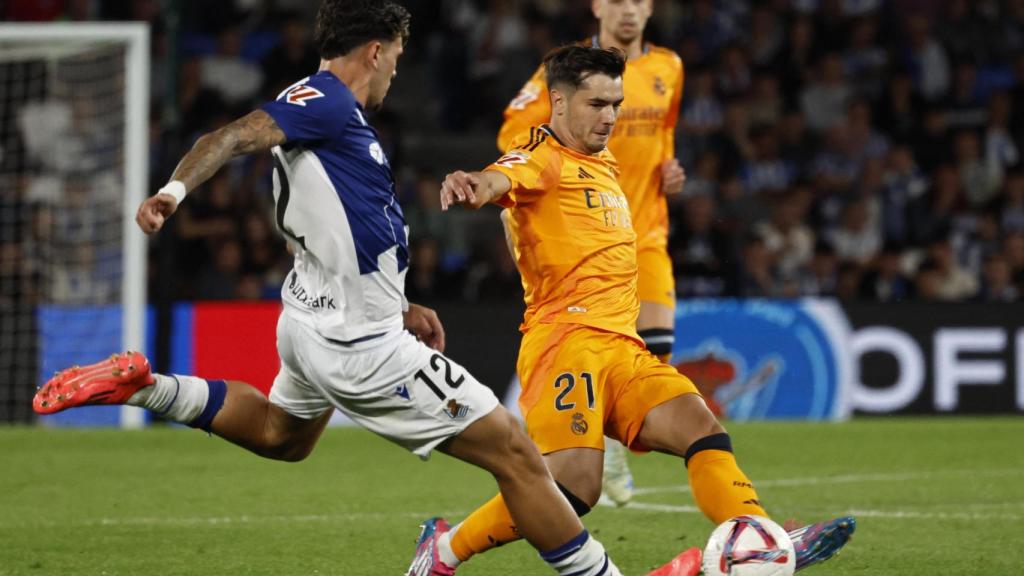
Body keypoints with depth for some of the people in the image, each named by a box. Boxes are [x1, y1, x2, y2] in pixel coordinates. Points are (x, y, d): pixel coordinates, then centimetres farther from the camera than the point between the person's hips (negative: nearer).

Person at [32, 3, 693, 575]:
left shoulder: (327, 108, 13)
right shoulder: (326, 103, -16)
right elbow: (234, 136, -32)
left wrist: (397, 307, 21)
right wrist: (177, 187, -49)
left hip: (315, 315, 10)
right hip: (358, 343, -10)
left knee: (281, 435, 38)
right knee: (514, 452, -7)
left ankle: (141, 385, 24)